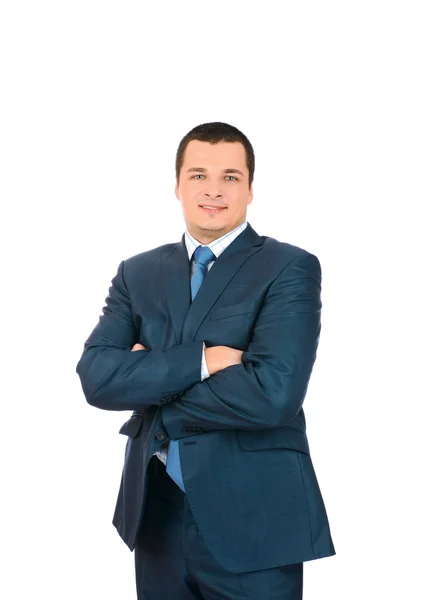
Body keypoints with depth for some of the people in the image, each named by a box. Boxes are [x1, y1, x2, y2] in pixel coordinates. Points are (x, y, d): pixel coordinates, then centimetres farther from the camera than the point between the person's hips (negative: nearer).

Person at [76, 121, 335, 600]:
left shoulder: (291, 268, -7)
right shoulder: (137, 273, 6)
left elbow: (273, 393, -20)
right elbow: (96, 376, -7)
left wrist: (152, 396, -10)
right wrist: (200, 361, -19)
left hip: (252, 521, -4)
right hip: (156, 514, 4)